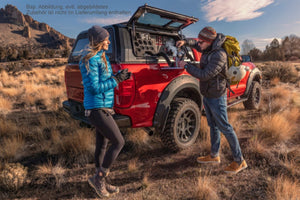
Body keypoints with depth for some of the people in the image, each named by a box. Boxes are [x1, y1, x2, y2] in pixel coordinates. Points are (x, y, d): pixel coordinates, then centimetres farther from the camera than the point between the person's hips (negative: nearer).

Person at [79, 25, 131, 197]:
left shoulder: (102, 57, 14)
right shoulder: (91, 60, -16)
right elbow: (94, 87, -19)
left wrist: (119, 75, 1)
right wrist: (117, 80, -15)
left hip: (103, 107, 9)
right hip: (97, 108, -9)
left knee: (102, 145, 16)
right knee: (119, 142, -5)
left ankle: (101, 182, 31)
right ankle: (99, 178, 12)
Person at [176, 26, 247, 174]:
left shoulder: (219, 55, -24)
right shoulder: (207, 50, 4)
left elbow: (204, 75, -28)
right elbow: (196, 44, 24)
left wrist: (186, 66, -18)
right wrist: (185, 42, 3)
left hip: (216, 97, -9)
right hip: (207, 95, 9)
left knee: (225, 128, 0)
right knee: (213, 126, 17)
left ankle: (239, 161, 16)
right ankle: (214, 156, 33)